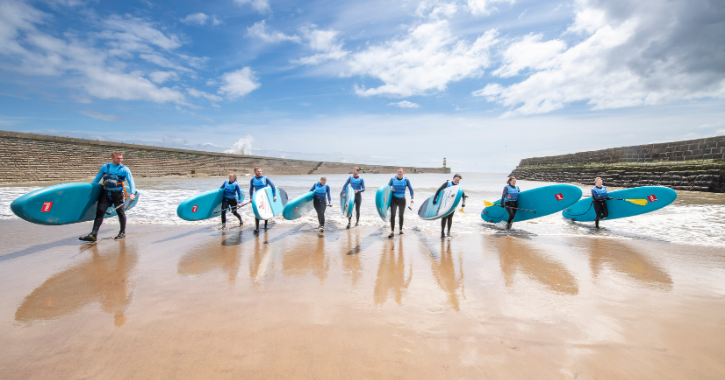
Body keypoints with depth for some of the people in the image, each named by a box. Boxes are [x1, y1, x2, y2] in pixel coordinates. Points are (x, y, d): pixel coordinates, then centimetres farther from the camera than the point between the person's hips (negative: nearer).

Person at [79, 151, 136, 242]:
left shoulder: (124, 169, 0)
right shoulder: (104, 167, 10)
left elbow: (131, 182, -8)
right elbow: (96, 179, 19)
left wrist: (132, 193, -21)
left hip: (118, 194, -3)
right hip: (106, 193, 3)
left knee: (121, 212, 4)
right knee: (100, 212, -3)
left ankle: (122, 232, 20)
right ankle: (93, 234, -3)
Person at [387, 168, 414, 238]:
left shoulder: (406, 180, -1)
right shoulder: (393, 179, -1)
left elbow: (411, 189, 1)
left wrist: (412, 198, -10)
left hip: (402, 200, 1)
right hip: (394, 199, -1)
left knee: (401, 215, 12)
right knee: (392, 215, -11)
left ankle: (401, 230, 28)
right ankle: (392, 232, -8)